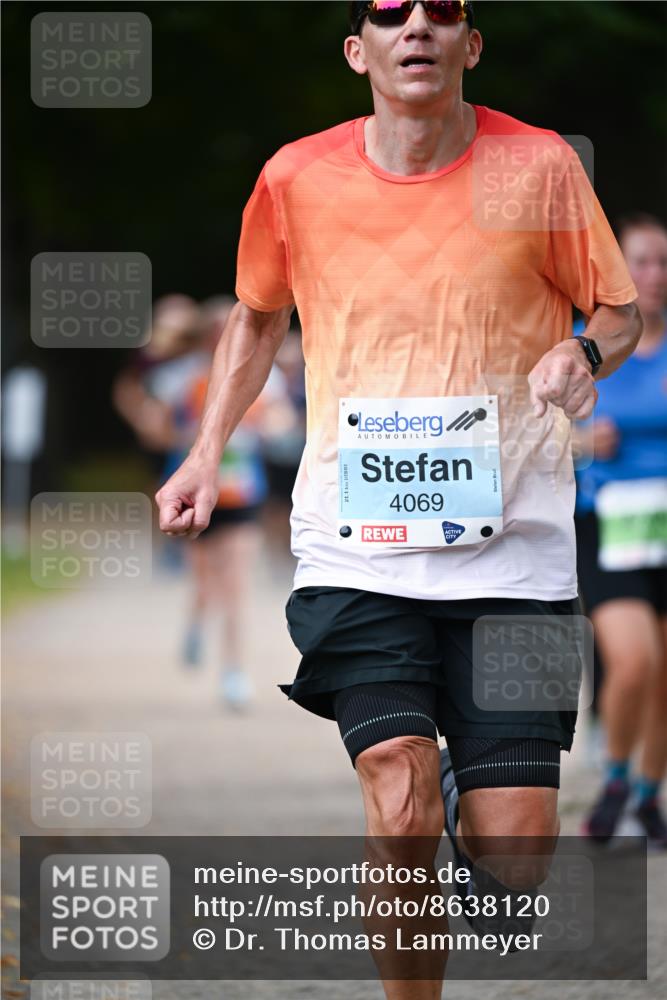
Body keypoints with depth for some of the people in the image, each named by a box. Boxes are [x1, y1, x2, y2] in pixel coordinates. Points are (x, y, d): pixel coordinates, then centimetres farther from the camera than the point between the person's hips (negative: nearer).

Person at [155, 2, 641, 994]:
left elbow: (620, 311, 10)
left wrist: (583, 356, -13)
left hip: (512, 548, 0)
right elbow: (258, 317, 21)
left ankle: (473, 792, 36)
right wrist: (206, 454, 12)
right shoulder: (298, 178, 2)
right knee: (399, 812, -19)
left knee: (516, 855, -1)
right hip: (358, 548, 0)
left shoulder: (539, 166, -2)